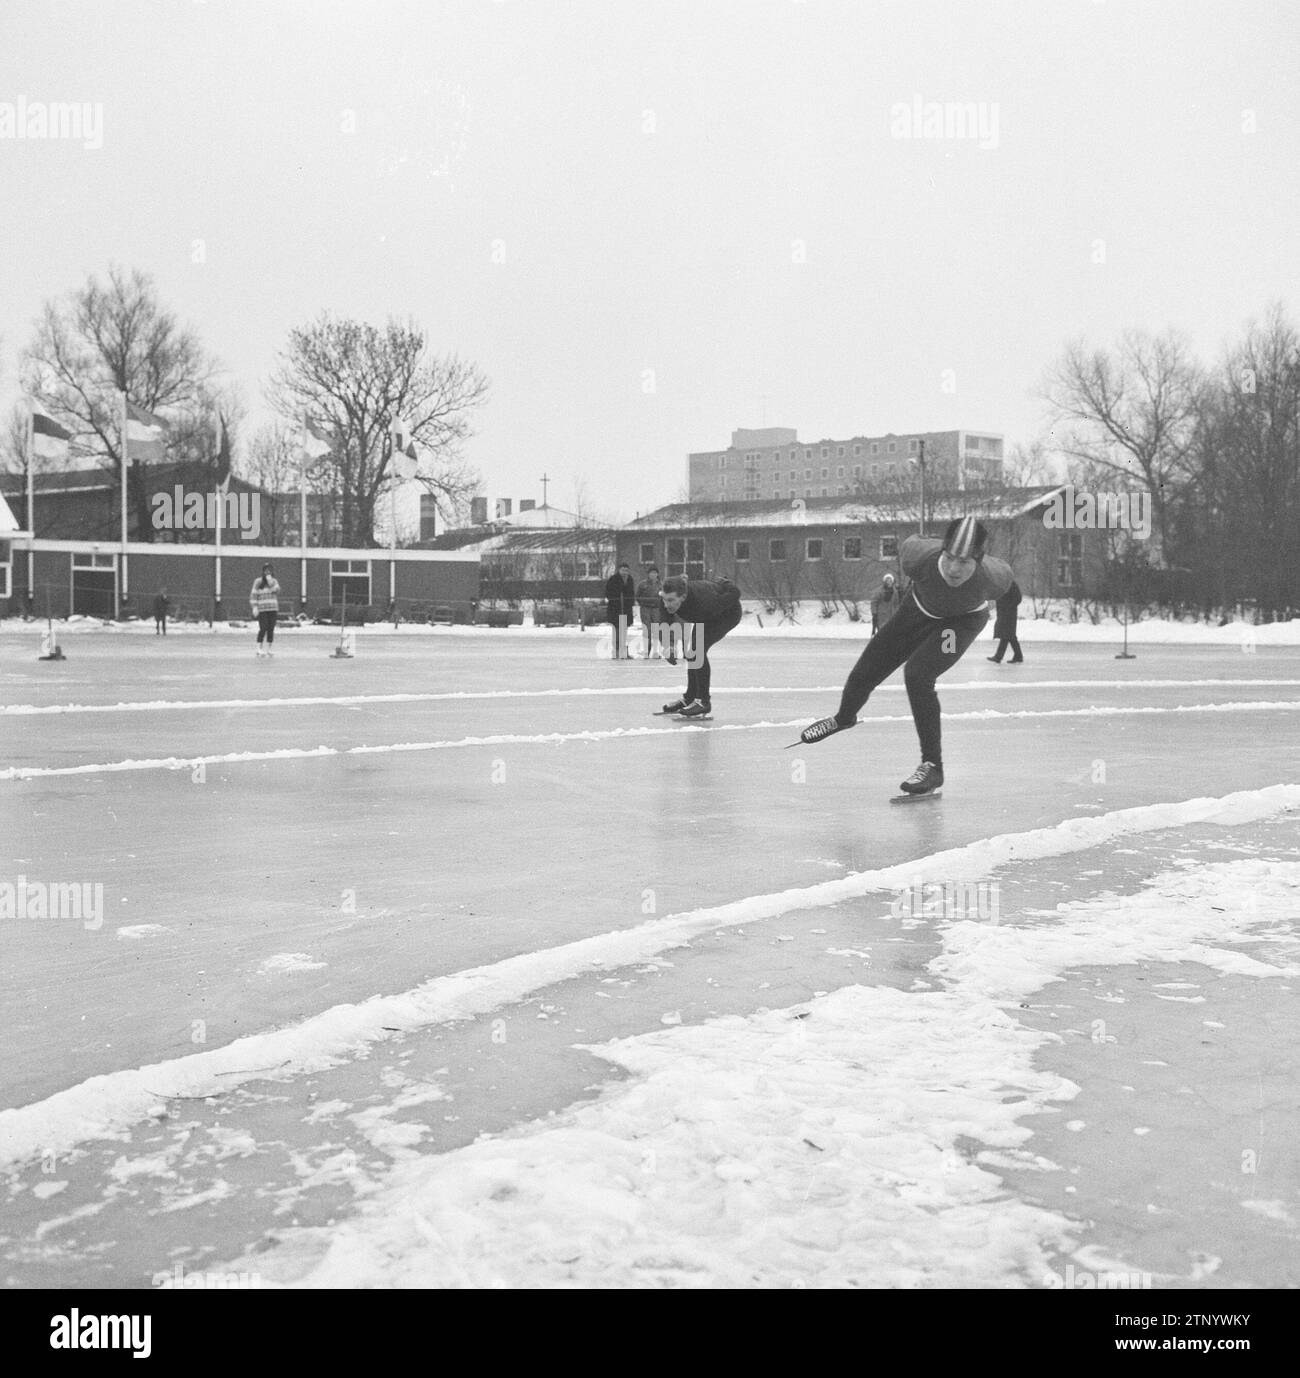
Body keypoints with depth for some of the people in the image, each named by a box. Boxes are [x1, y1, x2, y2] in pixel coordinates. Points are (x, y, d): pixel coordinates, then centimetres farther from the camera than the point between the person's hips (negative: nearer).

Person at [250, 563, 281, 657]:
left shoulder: (274, 581, 11)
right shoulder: (258, 582, 0)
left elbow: (276, 591, -8)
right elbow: (253, 595, -1)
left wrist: (270, 581, -12)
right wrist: (254, 607, -9)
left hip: (273, 609, 4)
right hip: (262, 609, -4)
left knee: (271, 629, 2)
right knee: (263, 629, -11)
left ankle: (268, 649, 8)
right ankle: (259, 649, -6)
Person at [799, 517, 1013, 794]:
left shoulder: (993, 577, -39)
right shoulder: (920, 556, -38)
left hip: (964, 620, -3)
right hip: (921, 611, 3)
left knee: (917, 674, -27)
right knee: (866, 671, 9)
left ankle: (933, 765, -16)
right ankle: (844, 717, 45)